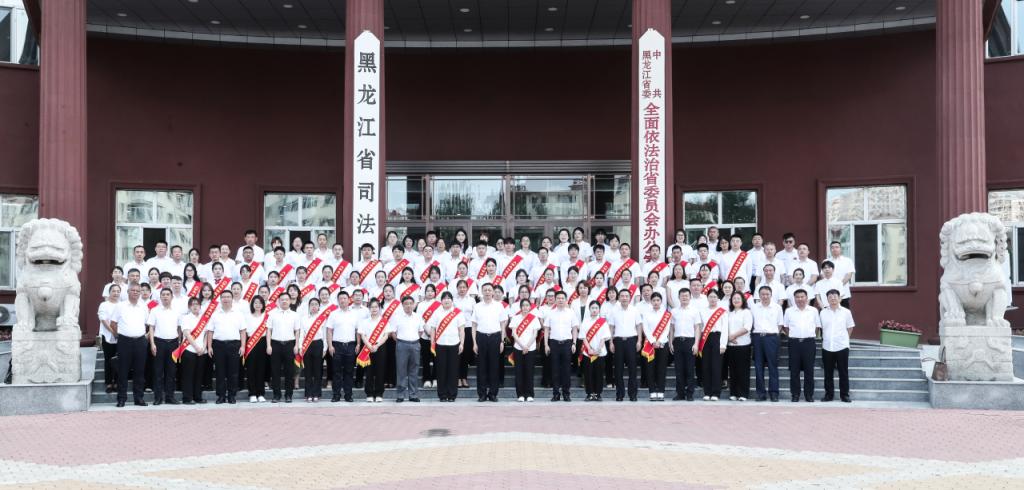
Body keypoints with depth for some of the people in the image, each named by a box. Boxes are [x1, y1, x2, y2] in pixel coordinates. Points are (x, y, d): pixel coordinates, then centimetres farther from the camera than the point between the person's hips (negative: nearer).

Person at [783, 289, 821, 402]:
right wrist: (791, 335, 7)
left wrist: (810, 335, 6)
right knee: (794, 370, 1)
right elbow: (785, 326, 14)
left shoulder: (813, 311, 7)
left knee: (809, 369, 1)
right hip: (794, 342, 0)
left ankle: (809, 394, 7)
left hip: (808, 342, 0)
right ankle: (795, 394, 6)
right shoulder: (789, 311, 8)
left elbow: (817, 326, 12)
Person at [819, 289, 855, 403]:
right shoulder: (823, 313, 4)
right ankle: (829, 394, 14)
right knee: (828, 373, 7)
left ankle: (844, 394, 10)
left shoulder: (846, 312, 1)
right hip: (827, 347, 2)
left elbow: (850, 328, 9)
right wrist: (825, 339, 8)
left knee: (843, 373, 3)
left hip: (842, 347, -2)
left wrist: (843, 338, 9)